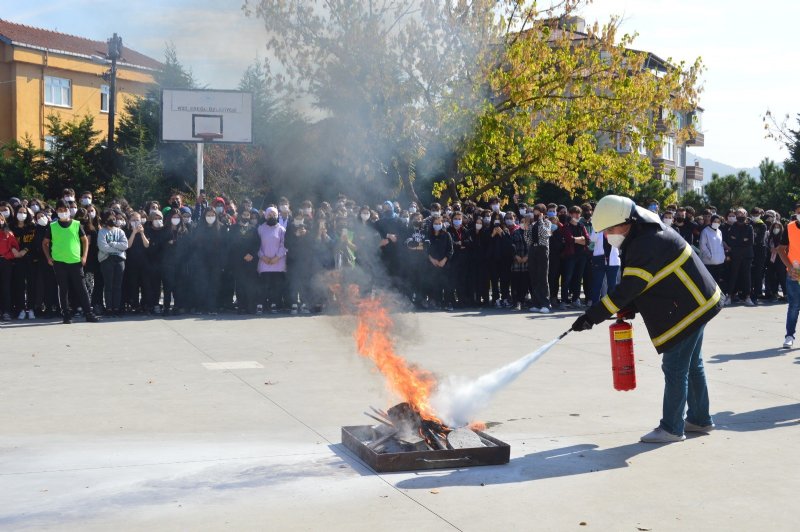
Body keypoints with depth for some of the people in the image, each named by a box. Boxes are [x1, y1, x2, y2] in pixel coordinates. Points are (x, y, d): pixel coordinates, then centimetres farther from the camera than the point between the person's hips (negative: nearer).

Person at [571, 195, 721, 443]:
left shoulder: (648, 244, -26)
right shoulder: (644, 238, 8)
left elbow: (628, 288, -30)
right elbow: (635, 286, 11)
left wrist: (593, 316, -29)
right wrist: (628, 309, -4)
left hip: (688, 310, -11)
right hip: (695, 305, 11)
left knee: (675, 368, -4)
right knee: (692, 365, 20)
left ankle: (671, 428, 4)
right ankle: (700, 419, 32)